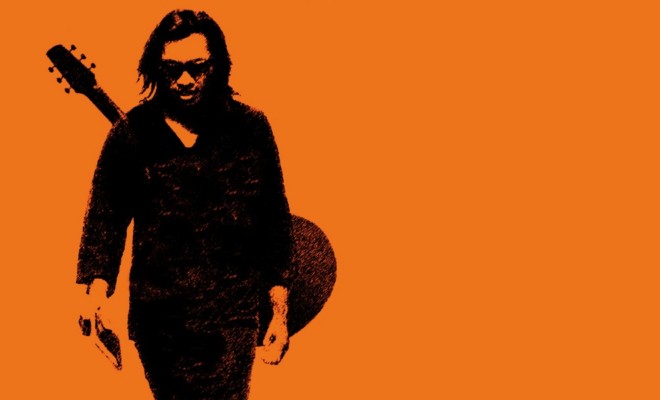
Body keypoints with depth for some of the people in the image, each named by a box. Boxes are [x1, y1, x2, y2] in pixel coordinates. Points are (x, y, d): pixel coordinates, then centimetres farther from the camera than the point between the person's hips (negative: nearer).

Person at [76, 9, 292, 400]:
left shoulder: (251, 128, -1)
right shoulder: (131, 135, -2)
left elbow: (275, 222, 4)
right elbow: (105, 219, -1)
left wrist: (280, 311, 4)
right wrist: (95, 297, -15)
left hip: (233, 319, -1)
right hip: (158, 318, 1)